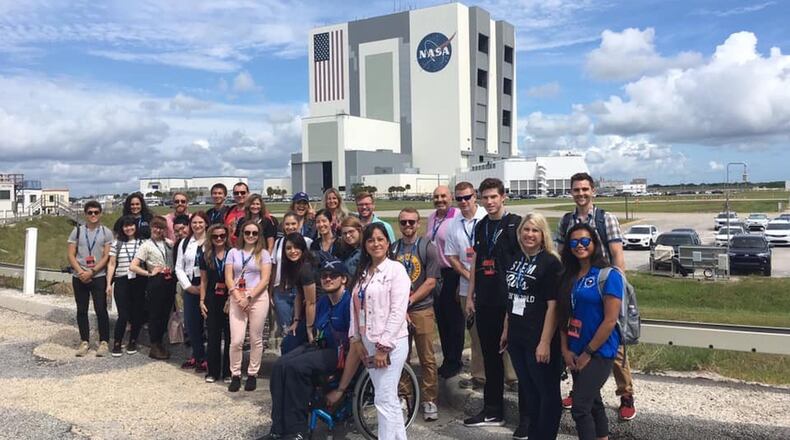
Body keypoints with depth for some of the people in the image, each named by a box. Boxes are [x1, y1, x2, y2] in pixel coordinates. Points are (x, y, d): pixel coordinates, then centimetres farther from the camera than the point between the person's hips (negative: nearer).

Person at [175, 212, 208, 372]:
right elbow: (179, 268, 11)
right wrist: (188, 286, -2)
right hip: (190, 288, 5)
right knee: (191, 322, 8)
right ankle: (197, 355, 22)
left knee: (209, 322, -3)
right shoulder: (184, 243, 12)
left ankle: (206, 359, 6)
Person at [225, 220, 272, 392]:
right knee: (236, 340, -6)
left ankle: (252, 374, 15)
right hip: (237, 299, 1)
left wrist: (249, 298, -12)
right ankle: (235, 375, 7)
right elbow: (228, 278, 3)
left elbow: (265, 280, -4)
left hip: (258, 298, -1)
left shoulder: (263, 253, 4)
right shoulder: (233, 252, 9)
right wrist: (239, 298, -10)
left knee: (256, 339, 4)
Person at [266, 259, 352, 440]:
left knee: (296, 367, -28)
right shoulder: (323, 301, 12)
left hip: (340, 352, -8)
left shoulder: (350, 301, -14)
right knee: (280, 365, -14)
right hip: (320, 346, 8)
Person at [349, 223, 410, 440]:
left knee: (384, 400, -6)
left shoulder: (396, 269, -9)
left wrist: (384, 346, -17)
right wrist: (356, 338, 6)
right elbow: (356, 307, 13)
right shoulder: (363, 272, 13)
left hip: (391, 344, -7)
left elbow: (398, 312, -15)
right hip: (369, 343, 7)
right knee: (389, 398, 14)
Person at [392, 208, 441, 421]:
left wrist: (409, 300, -12)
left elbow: (431, 282, -6)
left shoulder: (427, 247, -1)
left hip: (422, 309, -3)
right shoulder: (392, 248, 8)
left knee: (427, 359, 1)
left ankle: (429, 400, 11)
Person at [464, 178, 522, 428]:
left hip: (509, 301, -6)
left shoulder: (515, 224, -6)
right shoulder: (481, 226, 12)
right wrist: (470, 296, 13)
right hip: (485, 301, 6)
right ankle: (492, 411, 21)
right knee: (490, 356, 12)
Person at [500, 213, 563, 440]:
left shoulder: (550, 262, -11)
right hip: (517, 337, 7)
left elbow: (553, 306, -15)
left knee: (547, 391, 5)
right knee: (526, 386, 19)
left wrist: (545, 342, -19)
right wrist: (506, 330, 15)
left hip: (539, 339, -7)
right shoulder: (516, 261, 10)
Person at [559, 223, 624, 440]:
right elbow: (564, 315, 10)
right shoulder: (569, 276, 9)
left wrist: (588, 353, -13)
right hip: (575, 353, 7)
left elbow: (610, 321, -16)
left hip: (599, 352, -7)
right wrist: (566, 349, 0)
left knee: (580, 408, -11)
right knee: (593, 402, 18)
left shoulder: (609, 275, -12)